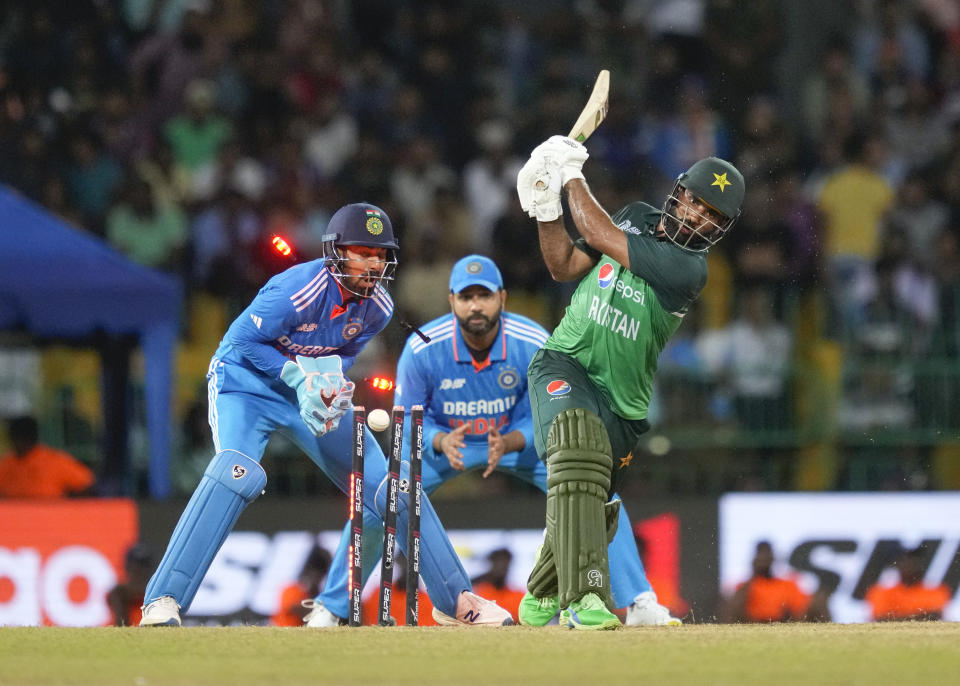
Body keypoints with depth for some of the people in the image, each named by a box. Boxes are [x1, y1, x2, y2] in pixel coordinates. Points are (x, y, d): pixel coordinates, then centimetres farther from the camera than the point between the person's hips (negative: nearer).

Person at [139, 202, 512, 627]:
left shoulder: (378, 308, -10)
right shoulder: (298, 291, -29)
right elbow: (242, 340, -19)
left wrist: (330, 379, -15)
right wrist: (297, 376, -27)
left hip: (313, 394, 6)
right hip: (247, 383, -6)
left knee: (389, 485, 1)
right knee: (237, 473, -32)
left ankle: (455, 600, 14)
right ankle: (163, 600, -33)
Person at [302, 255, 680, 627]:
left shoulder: (534, 344, -26)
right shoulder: (422, 348, -26)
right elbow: (408, 418, -15)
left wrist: (508, 443, -37)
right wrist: (441, 442, -36)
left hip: (521, 438, 0)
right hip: (442, 439, 0)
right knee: (374, 506, -17)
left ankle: (639, 603, -9)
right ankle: (329, 609, 3)